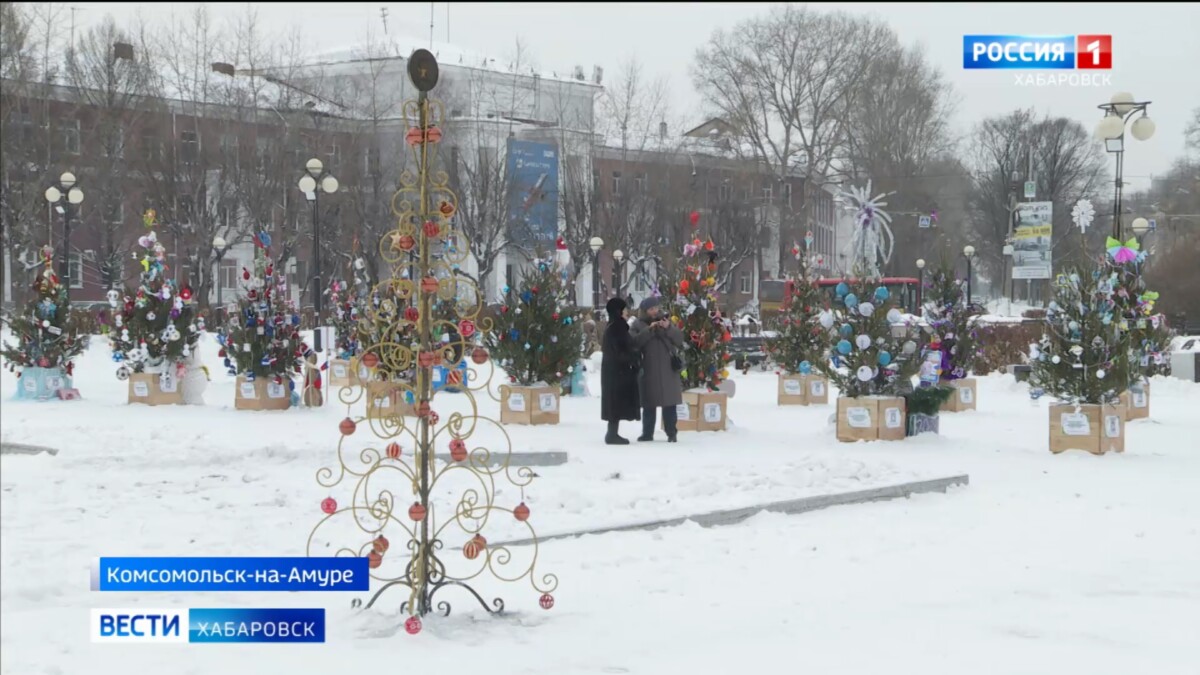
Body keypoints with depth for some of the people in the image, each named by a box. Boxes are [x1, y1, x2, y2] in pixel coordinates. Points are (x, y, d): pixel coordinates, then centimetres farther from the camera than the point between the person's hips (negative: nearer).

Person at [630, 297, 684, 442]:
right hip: (648, 371, -1)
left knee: (669, 403, -1)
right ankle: (647, 433, 12)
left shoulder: (665, 321, 12)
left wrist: (668, 328, -13)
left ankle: (671, 433, 2)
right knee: (649, 403, 4)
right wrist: (649, 330, -20)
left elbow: (680, 340, 3)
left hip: (668, 370, 1)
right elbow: (634, 342, -13)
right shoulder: (638, 325, 4)